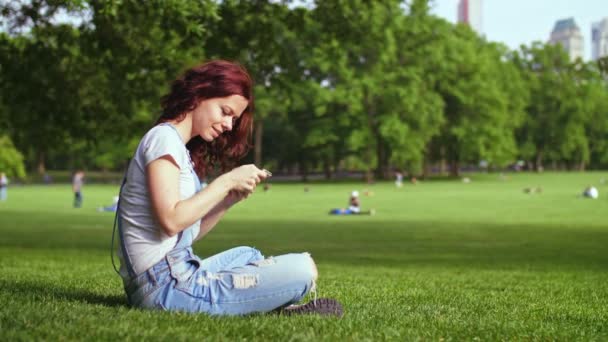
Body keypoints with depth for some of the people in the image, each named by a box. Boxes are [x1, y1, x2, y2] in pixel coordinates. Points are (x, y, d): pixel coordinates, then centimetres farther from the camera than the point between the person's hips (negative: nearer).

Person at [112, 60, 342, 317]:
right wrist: (226, 182, -13)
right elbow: (171, 221, -21)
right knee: (302, 269, -15)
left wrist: (230, 199, 5)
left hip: (178, 274, 10)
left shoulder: (180, 147, 20)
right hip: (165, 284, -10)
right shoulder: (163, 137, -7)